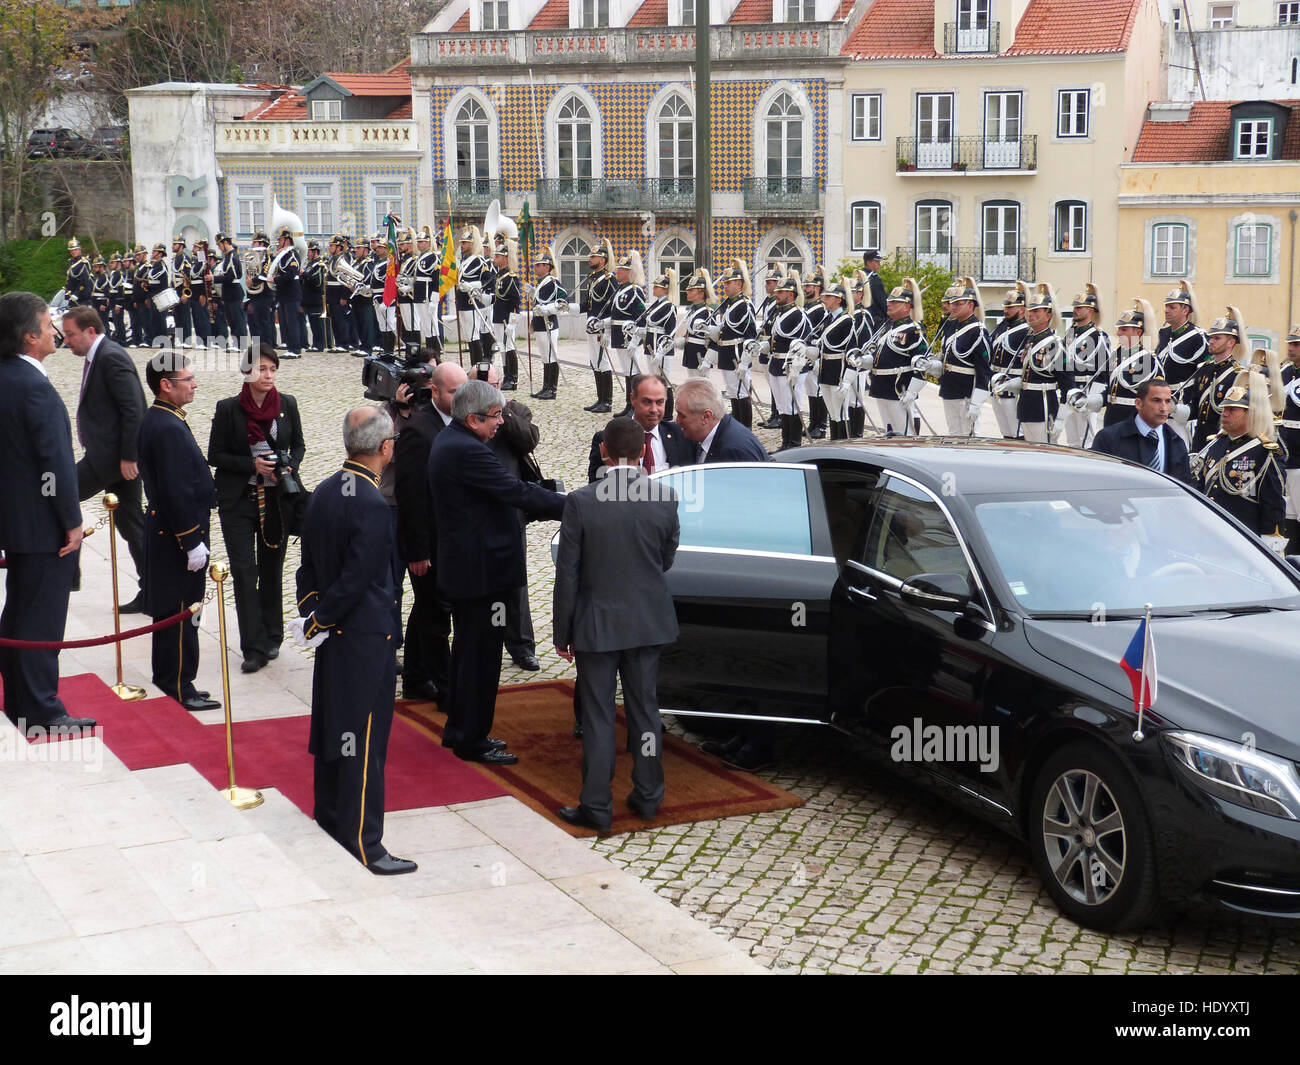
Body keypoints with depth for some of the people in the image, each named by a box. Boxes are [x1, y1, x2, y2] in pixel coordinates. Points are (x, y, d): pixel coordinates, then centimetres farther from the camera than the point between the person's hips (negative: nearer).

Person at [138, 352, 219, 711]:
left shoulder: (154, 420, 10)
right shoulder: (169, 428, -23)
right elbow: (176, 492, -24)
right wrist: (192, 542, -20)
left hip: (163, 530, 10)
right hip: (177, 535, -10)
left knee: (170, 608, 18)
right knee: (182, 612, -2)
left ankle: (167, 677, 28)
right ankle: (180, 687, 6)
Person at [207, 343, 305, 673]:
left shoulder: (287, 405, 2)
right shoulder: (228, 408, -5)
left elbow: (298, 446, 13)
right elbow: (215, 455, -3)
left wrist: (291, 468, -8)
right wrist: (253, 464, -16)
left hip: (277, 498, 2)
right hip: (238, 500, -2)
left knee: (272, 569, 12)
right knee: (244, 571, -7)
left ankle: (272, 637, 26)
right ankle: (254, 648, -4)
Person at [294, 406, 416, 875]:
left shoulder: (323, 492, 4)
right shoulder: (372, 505, -23)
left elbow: (308, 561, 8)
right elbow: (357, 578, -21)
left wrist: (311, 612, 6)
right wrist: (318, 622, -10)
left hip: (333, 632, 9)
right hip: (366, 634, -9)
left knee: (332, 721, 21)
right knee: (365, 735, -3)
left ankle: (330, 811, 36)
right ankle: (363, 840, 2)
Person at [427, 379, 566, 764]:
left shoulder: (448, 441, 10)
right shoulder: (466, 450, -23)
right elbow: (517, 491, -25)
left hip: (461, 566, 11)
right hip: (481, 569, -11)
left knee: (467, 650, 21)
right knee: (481, 654, 0)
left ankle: (460, 730, 33)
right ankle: (472, 741, 9)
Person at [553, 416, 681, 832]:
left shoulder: (581, 502, -15)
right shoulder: (666, 498, -8)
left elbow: (567, 574, -10)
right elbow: (667, 560, 5)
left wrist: (562, 632, -1)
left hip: (597, 623, -3)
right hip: (649, 621, 3)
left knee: (598, 715, 5)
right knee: (645, 708, 16)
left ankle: (597, 807, 11)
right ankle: (647, 796, 25)